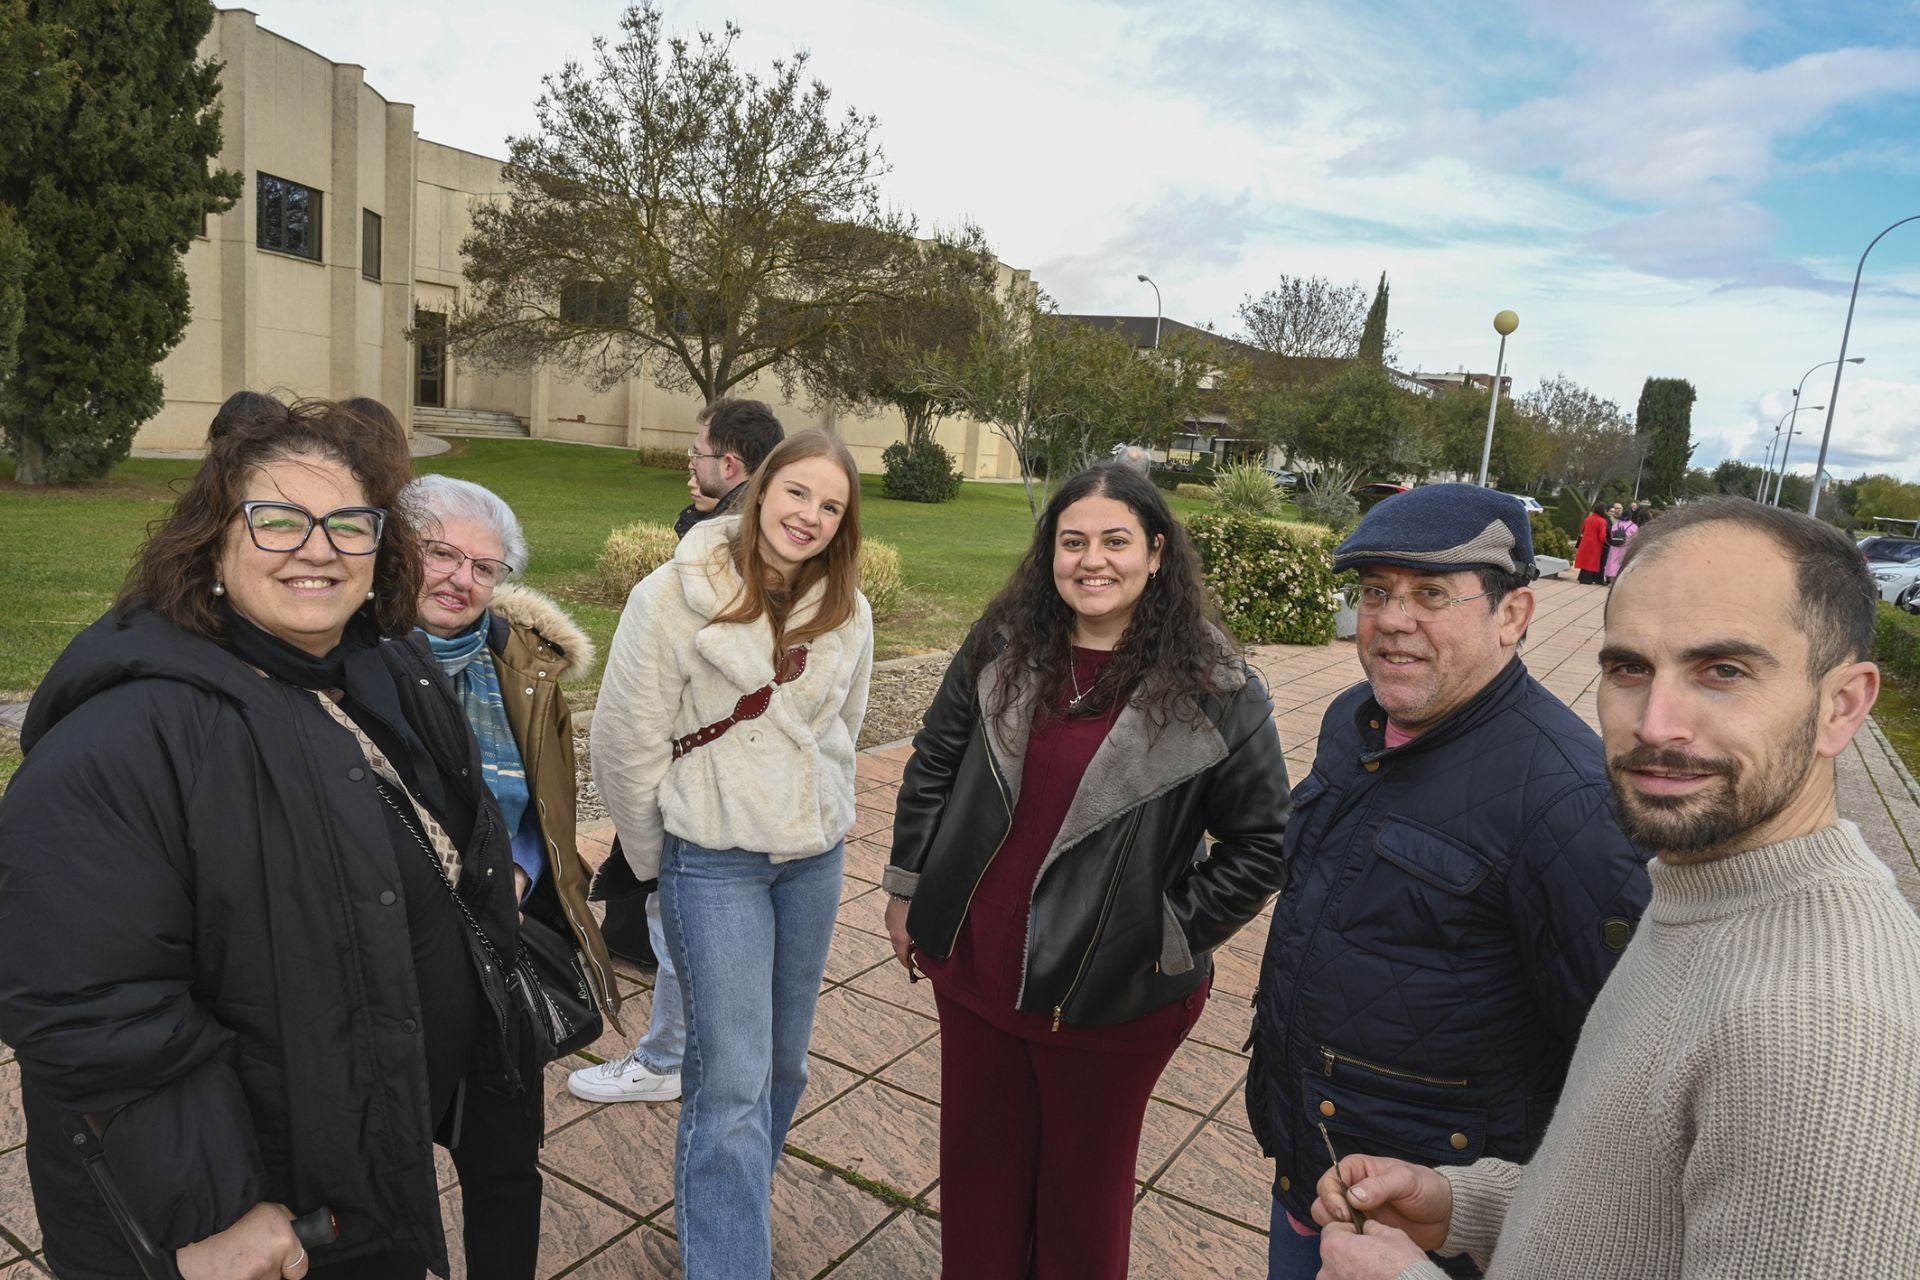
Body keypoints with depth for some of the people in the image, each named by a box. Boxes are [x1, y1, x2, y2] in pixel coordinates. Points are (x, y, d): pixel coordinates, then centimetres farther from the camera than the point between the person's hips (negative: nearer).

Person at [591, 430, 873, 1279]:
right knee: (733, 1080, -4)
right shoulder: (674, 598, -14)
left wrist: (819, 818, 12)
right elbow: (627, 745, -8)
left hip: (815, 856, 5)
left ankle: (718, 1206, 42)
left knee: (783, 1061, 17)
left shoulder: (847, 611, -2)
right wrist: (655, 864, 1)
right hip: (713, 861, -5)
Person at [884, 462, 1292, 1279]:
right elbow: (932, 768, 6)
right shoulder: (1000, 650, -4)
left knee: (1085, 1183, 18)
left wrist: (1175, 936, -11)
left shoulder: (1214, 691, -14)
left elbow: (1261, 840, -8)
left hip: (1113, 996, -3)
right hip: (974, 967, 4)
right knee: (977, 1165, 22)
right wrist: (908, 890, 8)